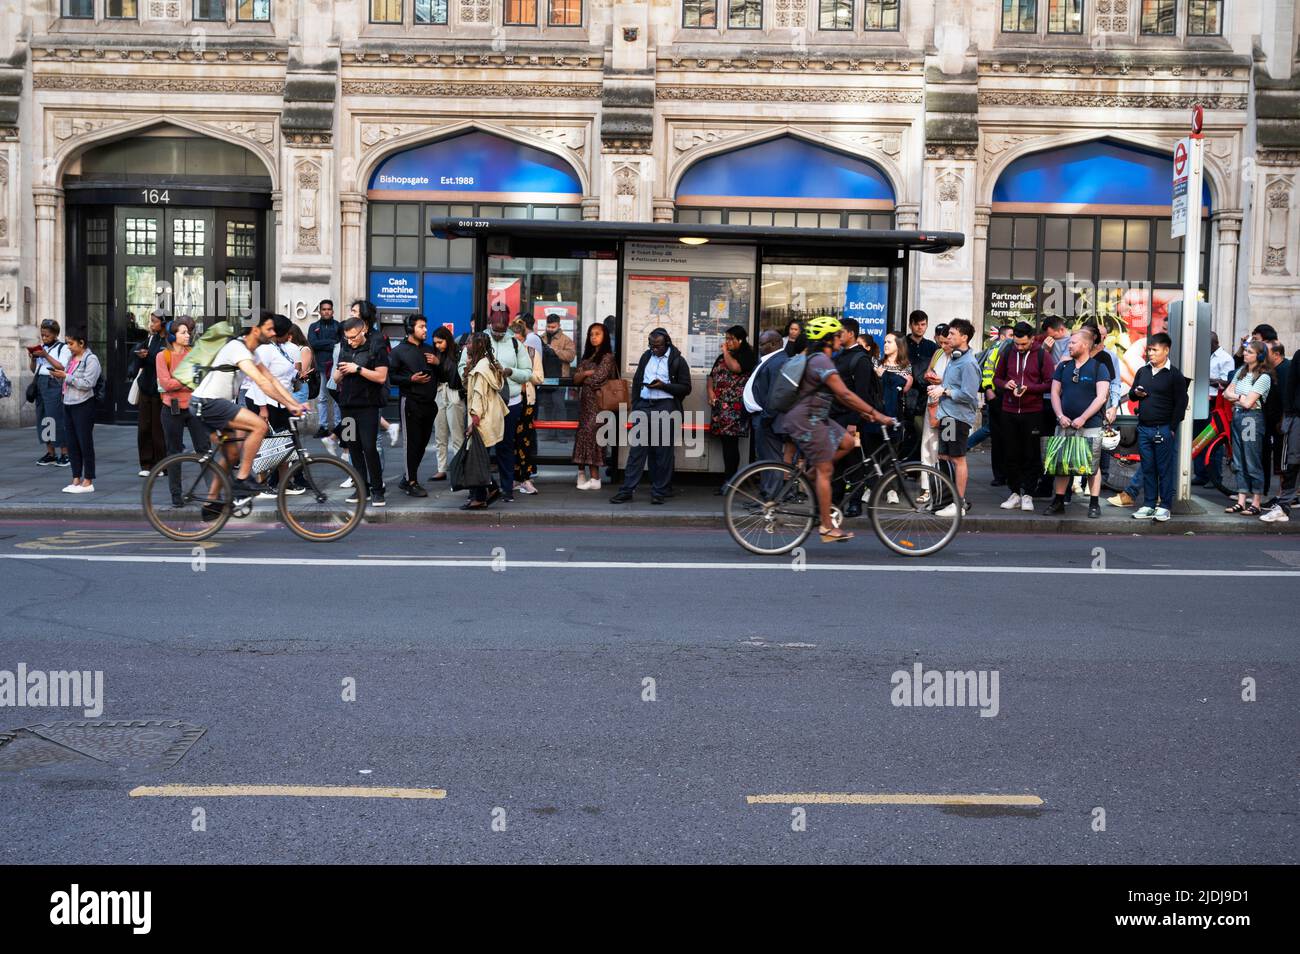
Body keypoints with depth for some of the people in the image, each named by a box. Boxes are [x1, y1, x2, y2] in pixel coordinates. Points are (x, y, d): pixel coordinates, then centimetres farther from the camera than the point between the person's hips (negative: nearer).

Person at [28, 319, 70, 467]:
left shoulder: (63, 348, -3)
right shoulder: (41, 348, 15)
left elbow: (62, 368, -14)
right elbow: (33, 368, 19)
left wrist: (46, 355, -15)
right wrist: (32, 358, 0)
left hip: (54, 384, -6)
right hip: (40, 384, 6)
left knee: (58, 418, -8)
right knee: (42, 418, 6)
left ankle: (64, 454, -1)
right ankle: (50, 453, 14)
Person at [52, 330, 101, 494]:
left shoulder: (91, 359, -8)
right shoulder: (71, 358, 16)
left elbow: (87, 383, -18)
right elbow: (65, 382, 21)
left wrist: (66, 376, -18)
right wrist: (58, 376, 1)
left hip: (83, 405, -8)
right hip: (68, 404, 8)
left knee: (85, 443, -3)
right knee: (72, 444, 9)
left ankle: (88, 482, 1)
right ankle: (76, 479, 15)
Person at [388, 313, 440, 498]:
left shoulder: (430, 350, 16)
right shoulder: (399, 351, 0)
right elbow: (391, 376, -7)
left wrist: (438, 362, 0)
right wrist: (411, 379, -17)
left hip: (429, 403, 6)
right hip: (410, 402, -6)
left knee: (423, 443, 8)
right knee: (412, 443, -5)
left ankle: (408, 479, 19)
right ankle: (410, 482, 2)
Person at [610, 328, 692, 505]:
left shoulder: (677, 361, 1)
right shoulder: (646, 356, 15)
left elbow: (686, 388, -1)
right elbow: (636, 381, 21)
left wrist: (663, 386, -14)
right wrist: (635, 407, 12)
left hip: (665, 406, -4)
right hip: (644, 405, 4)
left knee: (663, 451, 0)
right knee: (637, 448, 0)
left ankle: (660, 492, 7)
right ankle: (627, 489, 0)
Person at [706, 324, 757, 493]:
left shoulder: (747, 356, -1)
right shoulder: (721, 357, 21)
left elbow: (734, 367, -19)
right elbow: (711, 376, 22)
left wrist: (726, 352, -3)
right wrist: (710, 391, 3)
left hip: (735, 406, -7)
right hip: (720, 405, 7)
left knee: (731, 443, -9)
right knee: (726, 443, 6)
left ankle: (729, 481, -6)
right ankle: (728, 481, 10)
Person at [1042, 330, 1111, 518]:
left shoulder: (1098, 367, -1)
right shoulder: (1063, 366, 12)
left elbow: (1101, 397, -9)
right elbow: (1055, 393, 10)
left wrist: (1083, 418, -16)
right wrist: (1060, 416, -5)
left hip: (1090, 426, -4)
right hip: (1064, 424, 4)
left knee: (1092, 465, 0)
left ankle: (1094, 504, 5)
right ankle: (1058, 501, 14)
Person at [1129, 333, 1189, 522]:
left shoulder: (1174, 375, -5)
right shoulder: (1142, 371, 12)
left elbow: (1181, 402, -6)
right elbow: (1131, 393, 22)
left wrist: (1172, 428, -9)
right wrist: (1135, 393, -3)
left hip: (1163, 430, -5)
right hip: (1143, 428, 5)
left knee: (1165, 469, 0)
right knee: (1147, 468, 10)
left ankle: (1165, 506, 5)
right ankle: (1149, 505, 16)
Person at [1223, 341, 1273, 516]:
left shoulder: (1264, 377, -10)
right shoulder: (1241, 371, 12)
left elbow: (1248, 403, -16)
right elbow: (1227, 393, 10)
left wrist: (1234, 397, 1)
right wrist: (1240, 397, -7)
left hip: (1252, 419, -8)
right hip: (1237, 417, 8)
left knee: (1253, 463, -4)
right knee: (1239, 462, 8)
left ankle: (1256, 504, 2)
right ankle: (1241, 502, 12)